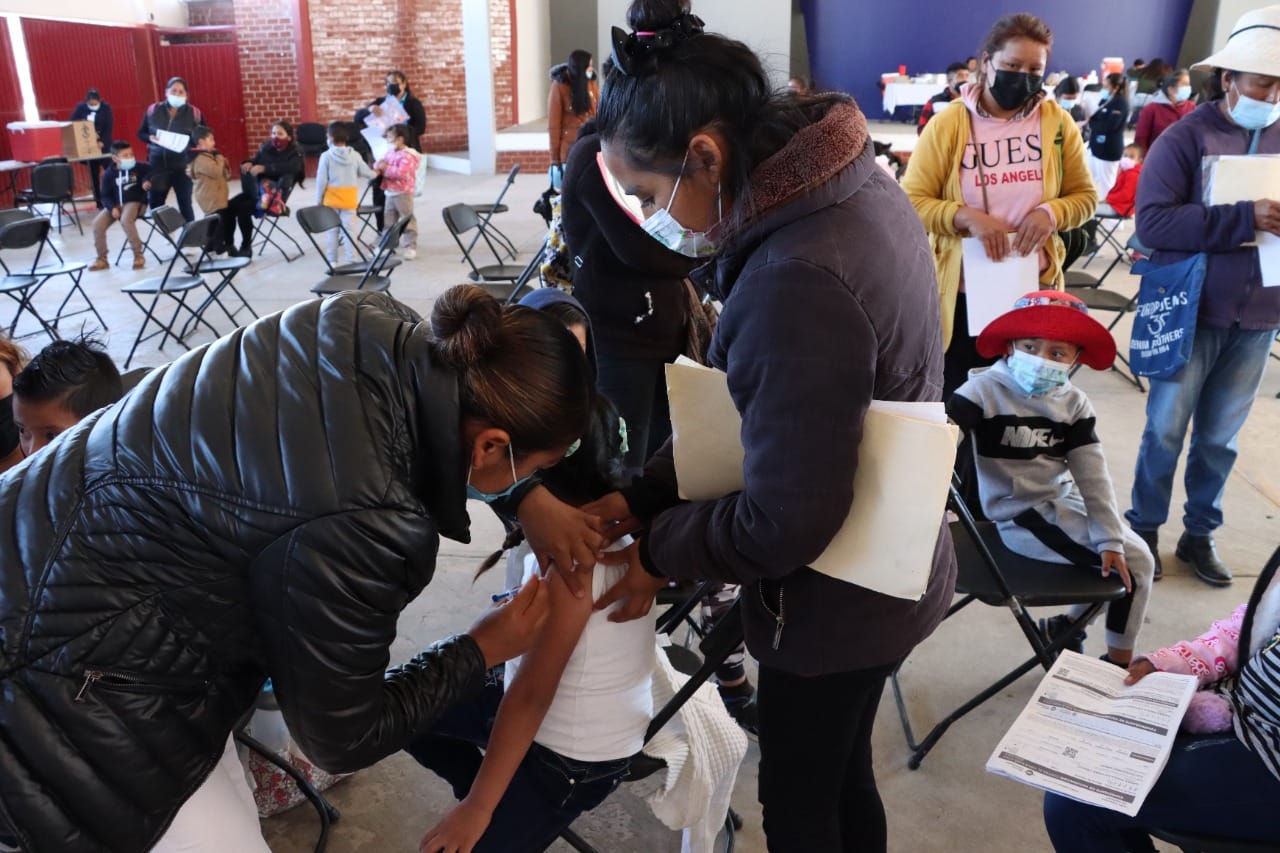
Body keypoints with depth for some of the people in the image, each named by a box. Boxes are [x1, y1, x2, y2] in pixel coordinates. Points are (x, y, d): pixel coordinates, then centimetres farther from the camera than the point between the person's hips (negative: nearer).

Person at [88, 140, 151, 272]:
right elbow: (105, 195, 2)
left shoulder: (139, 167, -4)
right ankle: (101, 259, 1)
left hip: (134, 202, -3)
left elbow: (150, 173, 14)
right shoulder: (109, 173, -1)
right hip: (115, 204, 3)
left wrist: (147, 181, -10)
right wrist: (112, 208, -17)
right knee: (97, 223, -15)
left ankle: (139, 255, -20)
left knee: (125, 220, -35)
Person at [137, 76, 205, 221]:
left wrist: (190, 143, -15)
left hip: (183, 166, -2)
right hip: (157, 165, 2)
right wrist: (150, 138, -10)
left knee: (185, 205, 0)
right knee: (155, 205, 5)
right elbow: (141, 133, 12)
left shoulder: (194, 113, -1)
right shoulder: (153, 110, 5)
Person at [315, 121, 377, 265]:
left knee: (332, 230, 7)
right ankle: (350, 260, 2)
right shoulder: (355, 155, -3)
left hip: (331, 198, -1)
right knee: (349, 228, 3)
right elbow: (365, 173, 5)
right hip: (349, 198, 1)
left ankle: (332, 260, 12)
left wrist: (318, 199, 2)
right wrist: (376, 173, 27)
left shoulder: (326, 156, -9)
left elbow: (321, 180, -8)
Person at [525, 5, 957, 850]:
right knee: (841, 774, 29)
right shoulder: (849, 185, -5)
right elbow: (751, 406, 2)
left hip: (834, 603, -8)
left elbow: (784, 521, -27)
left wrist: (659, 546, -10)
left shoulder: (797, 283, -35)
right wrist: (644, 495, -3)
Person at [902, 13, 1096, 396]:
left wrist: (1050, 212, -15)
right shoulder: (947, 124, -5)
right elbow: (911, 202, -7)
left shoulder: (1057, 122, 2)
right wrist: (966, 216, -22)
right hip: (962, 292, -2)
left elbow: (1084, 196, 7)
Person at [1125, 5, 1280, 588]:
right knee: (1166, 430, 5)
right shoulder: (1186, 138, -8)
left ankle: (1200, 533, 27)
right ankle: (1144, 528, 22)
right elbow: (1152, 222, -18)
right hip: (1192, 312, -4)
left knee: (1220, 437, 12)